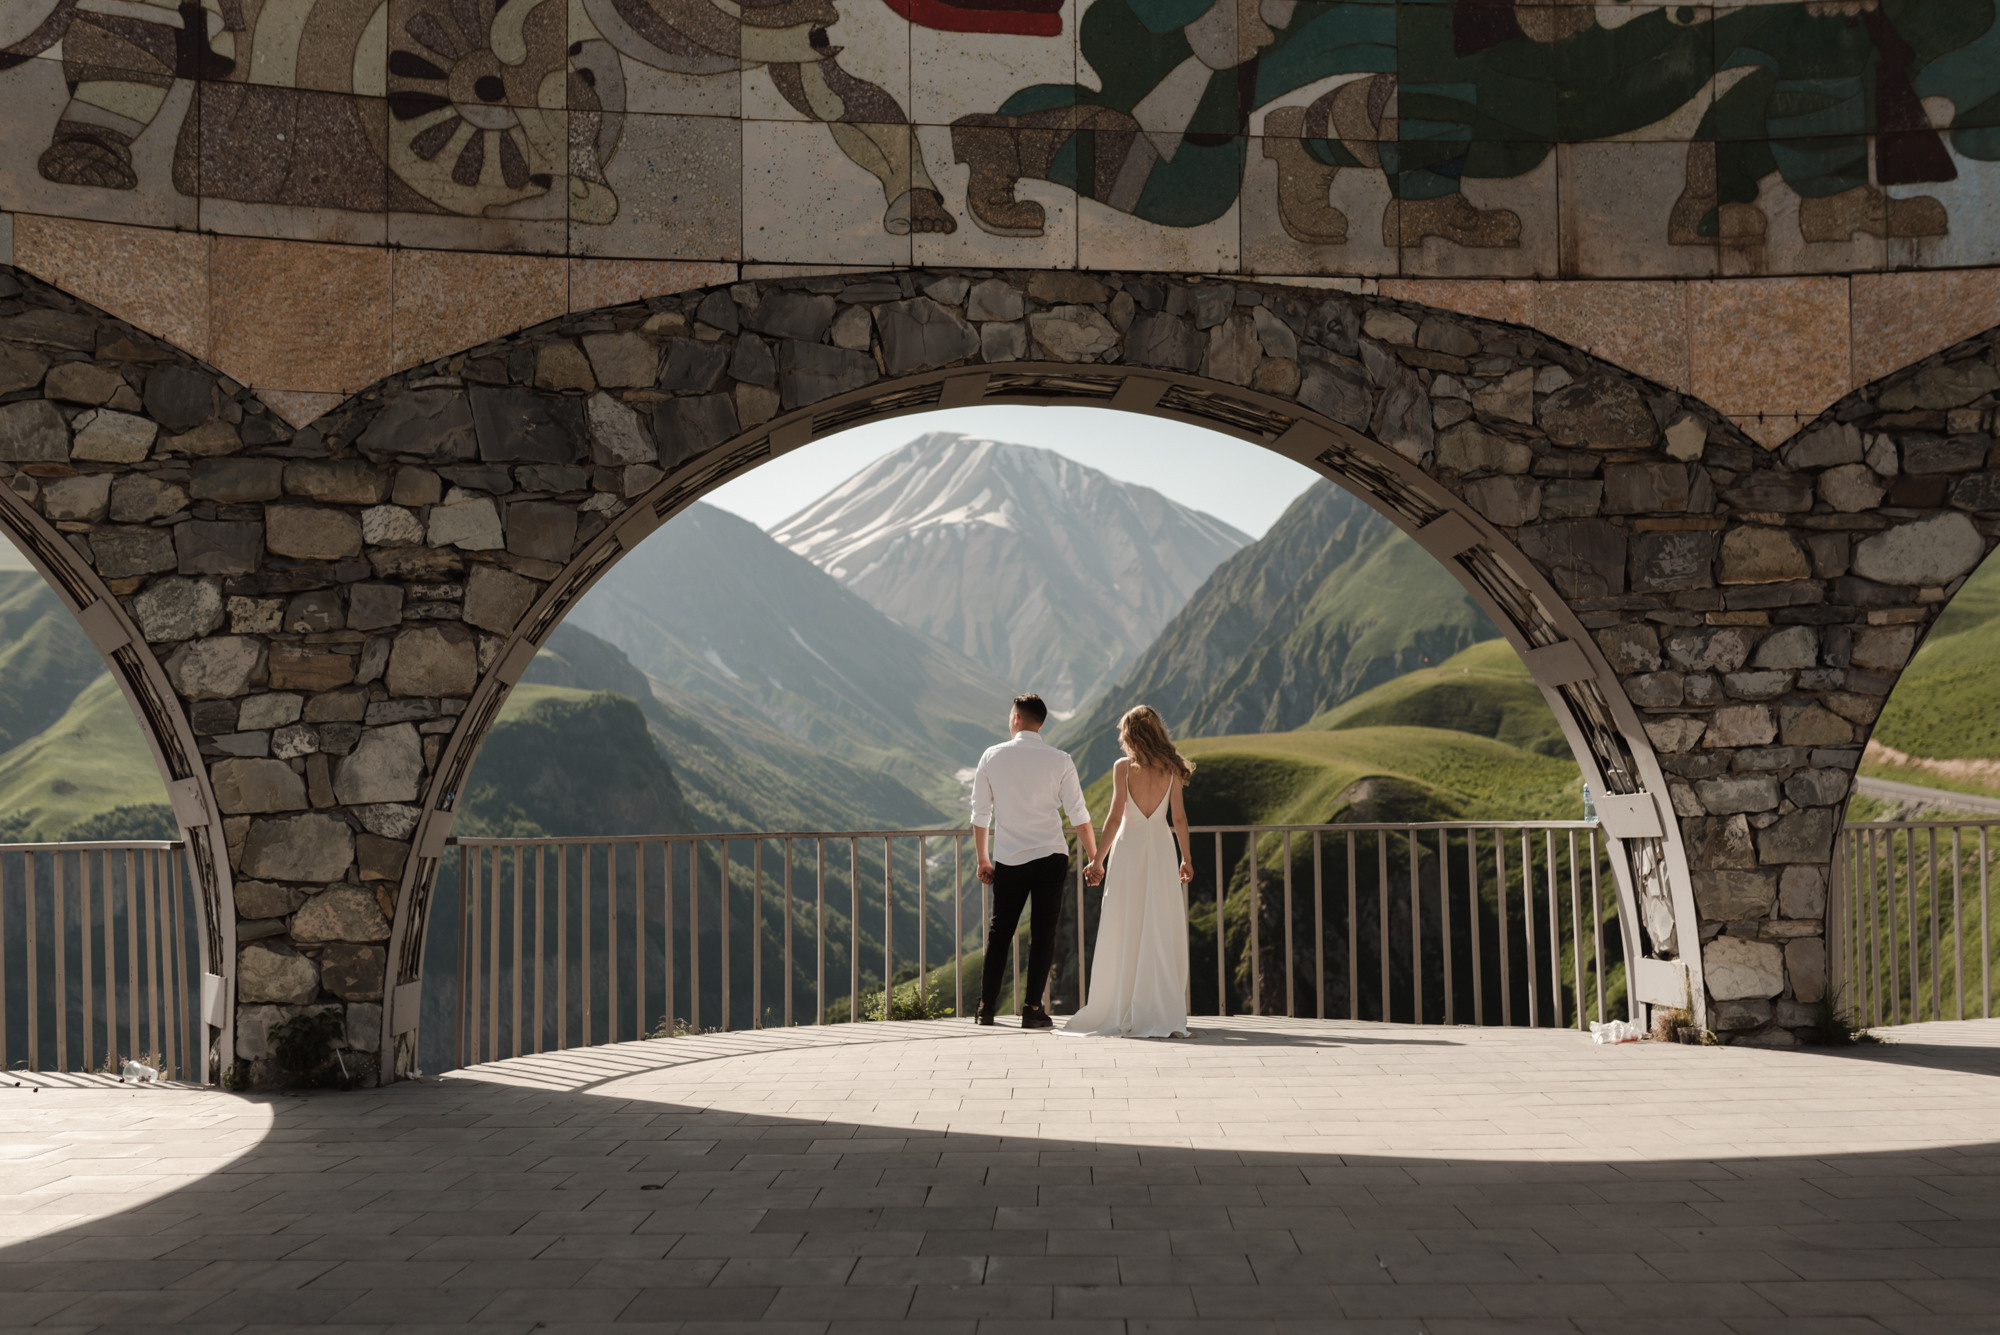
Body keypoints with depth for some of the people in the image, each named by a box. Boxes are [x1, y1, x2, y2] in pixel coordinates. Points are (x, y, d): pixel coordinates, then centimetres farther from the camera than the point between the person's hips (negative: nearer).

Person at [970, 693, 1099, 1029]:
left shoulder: (992, 757, 0)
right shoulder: (1059, 761, -3)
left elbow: (980, 813, 5)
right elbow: (1079, 816, -2)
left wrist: (982, 859, 16)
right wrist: (1094, 859, 8)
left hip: (1008, 859, 1)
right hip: (1051, 856, -1)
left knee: (999, 931, 12)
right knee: (1043, 932, 3)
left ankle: (986, 1008, 16)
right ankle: (1032, 1008, 0)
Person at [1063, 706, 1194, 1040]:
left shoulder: (1123, 767, -6)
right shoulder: (1171, 768, 2)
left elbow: (1115, 816, -9)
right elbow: (1179, 817, 3)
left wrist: (1098, 860, -5)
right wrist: (1186, 857, 13)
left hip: (1129, 847, -2)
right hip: (1161, 849, 2)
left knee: (1124, 933, 4)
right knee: (1161, 933, 5)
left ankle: (1124, 1013, 5)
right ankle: (1164, 1010, 3)